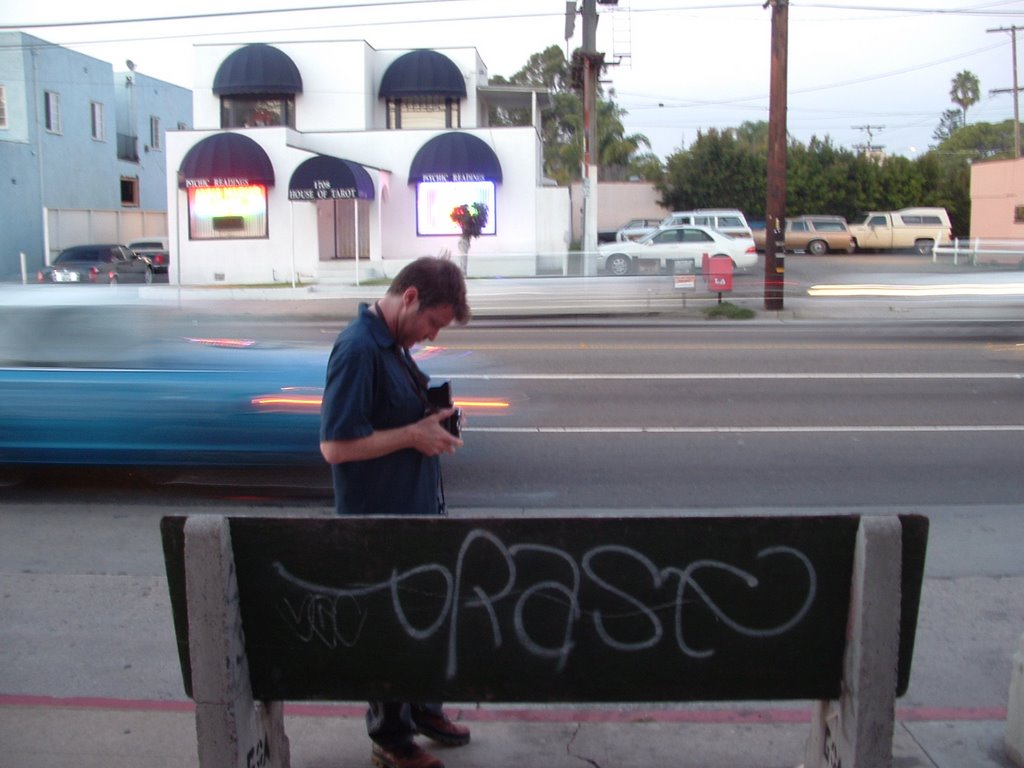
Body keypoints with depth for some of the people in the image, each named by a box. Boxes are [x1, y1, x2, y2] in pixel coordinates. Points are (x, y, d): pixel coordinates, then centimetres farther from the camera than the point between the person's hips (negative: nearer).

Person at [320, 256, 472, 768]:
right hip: (380, 517, -9)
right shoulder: (359, 349, -23)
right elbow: (335, 446, -26)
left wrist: (429, 417, 0)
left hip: (416, 509, 9)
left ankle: (421, 707, 43)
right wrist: (412, 434, -21)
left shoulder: (394, 342, 6)